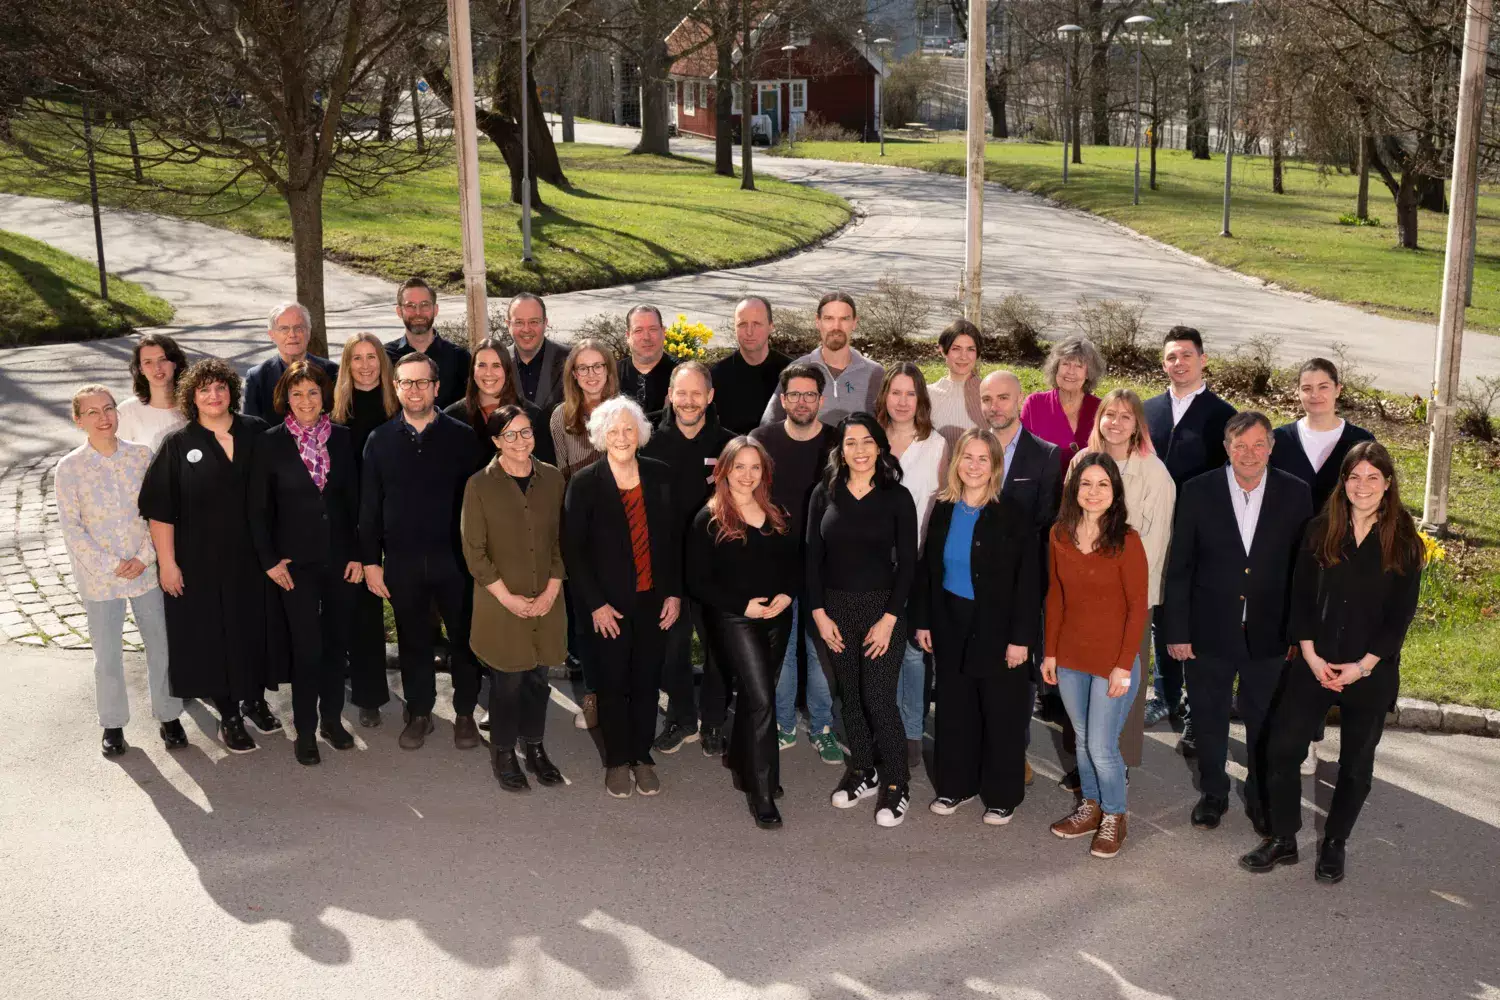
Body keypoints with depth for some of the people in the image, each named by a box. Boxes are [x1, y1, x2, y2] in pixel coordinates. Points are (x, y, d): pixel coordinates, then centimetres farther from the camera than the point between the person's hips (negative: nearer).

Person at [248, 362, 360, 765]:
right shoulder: (271, 443, -4)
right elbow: (259, 508, -1)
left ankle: (332, 717, 27)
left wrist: (357, 553, 0)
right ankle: (305, 729, 14)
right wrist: (270, 560, -5)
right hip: (297, 561, -2)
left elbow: (354, 500, 4)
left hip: (340, 557, 2)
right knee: (307, 647, 0)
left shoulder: (342, 438, 2)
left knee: (336, 642, 11)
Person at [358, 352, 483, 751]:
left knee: (463, 637, 6)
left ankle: (465, 713, 22)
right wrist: (370, 561, 1)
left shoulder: (461, 437, -1)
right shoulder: (379, 441, 3)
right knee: (412, 640, 12)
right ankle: (419, 713, 27)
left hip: (455, 557, -1)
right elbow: (369, 506, 5)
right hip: (402, 561, 1)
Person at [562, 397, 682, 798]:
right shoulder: (585, 482, -10)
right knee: (612, 683, 9)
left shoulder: (659, 476, -1)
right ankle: (617, 761, 25)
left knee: (647, 681, 11)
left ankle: (642, 756, 27)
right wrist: (595, 604, -11)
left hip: (654, 601, 3)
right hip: (609, 604, -2)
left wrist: (674, 593, 0)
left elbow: (673, 538, 5)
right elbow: (572, 549, -8)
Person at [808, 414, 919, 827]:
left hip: (882, 607, -3)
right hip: (835, 608, 3)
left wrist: (889, 618, -10)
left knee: (879, 699, -6)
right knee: (850, 696, 10)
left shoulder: (897, 497, -4)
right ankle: (861, 771, 26)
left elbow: (907, 563, -4)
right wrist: (819, 614, -2)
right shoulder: (824, 494, 3)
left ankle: (895, 784, 9)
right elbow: (813, 558, 4)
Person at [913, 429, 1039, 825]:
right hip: (951, 626, 4)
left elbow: (1027, 581, -13)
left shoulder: (1013, 515, -12)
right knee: (954, 709, 13)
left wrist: (1021, 637, -15)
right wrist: (922, 621, 7)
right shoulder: (943, 510, 3)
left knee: (1001, 714, 6)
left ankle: (1002, 796, 19)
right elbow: (928, 568, 9)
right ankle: (956, 784, 28)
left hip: (998, 629, -4)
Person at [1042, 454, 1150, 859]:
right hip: (1070, 658, 4)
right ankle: (1091, 806, 35)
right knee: (1083, 740, 17)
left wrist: (1124, 666, -14)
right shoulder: (1060, 535, 0)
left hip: (1112, 660, -4)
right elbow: (1055, 597, 7)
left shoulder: (1126, 541, -14)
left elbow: (1138, 608, -12)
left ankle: (1114, 817, 23)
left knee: (1102, 747, 0)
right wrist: (1050, 653, 7)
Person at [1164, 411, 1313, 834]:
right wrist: (1176, 630, -6)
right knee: (1209, 718, 15)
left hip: (1269, 633, 0)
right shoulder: (1197, 492, -8)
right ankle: (1213, 794, 36)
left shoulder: (1295, 494, -5)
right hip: (1210, 631, 0)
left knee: (1264, 721, 14)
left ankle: (1260, 798, 35)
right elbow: (1179, 567, -4)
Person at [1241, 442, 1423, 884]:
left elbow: (1401, 613, -5)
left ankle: (1334, 844, 27)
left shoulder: (1404, 542, -5)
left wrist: (1362, 666, -11)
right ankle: (1282, 839, 14)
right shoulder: (1320, 531, 0)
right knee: (1282, 748, -1)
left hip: (1372, 671, -1)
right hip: (1315, 664, 1)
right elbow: (1301, 596, 1)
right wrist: (1311, 656, -9)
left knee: (1356, 763, 10)